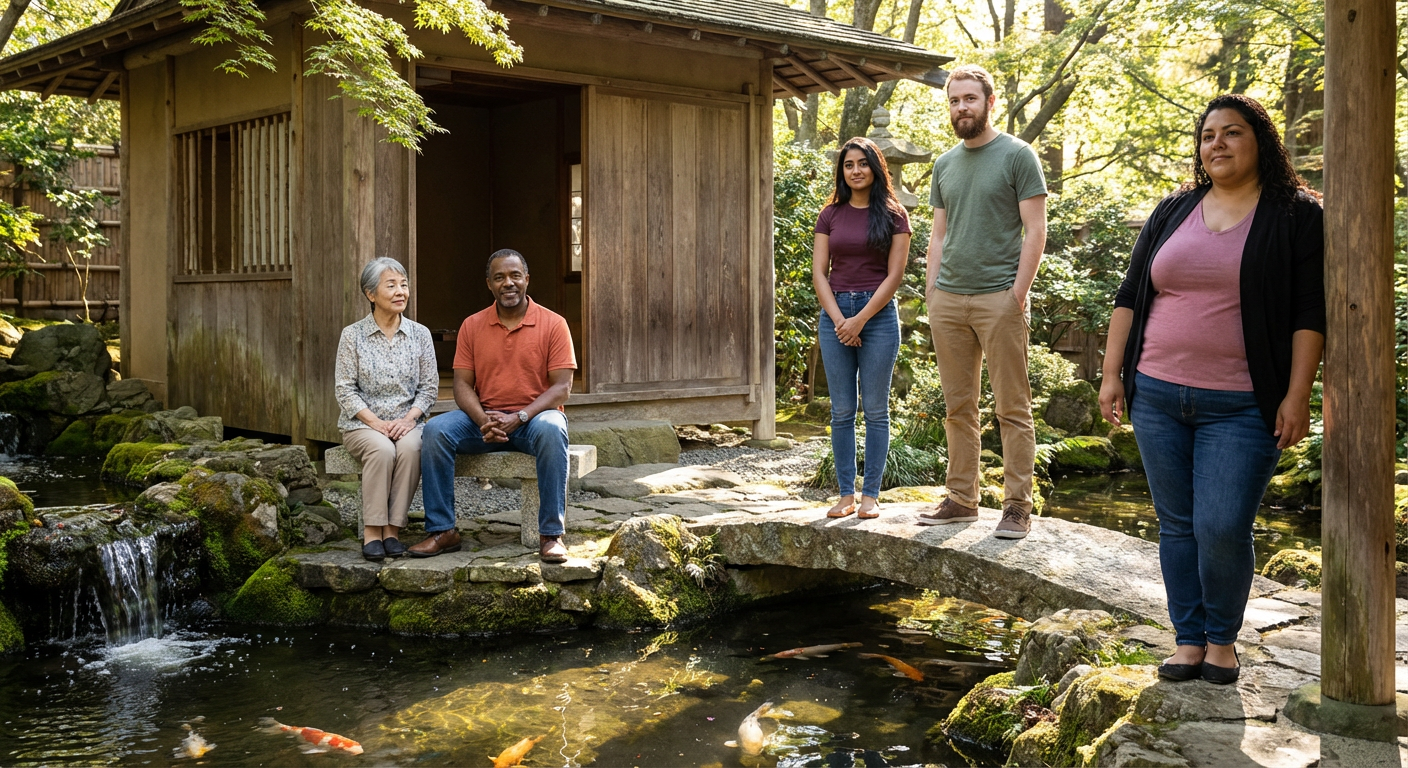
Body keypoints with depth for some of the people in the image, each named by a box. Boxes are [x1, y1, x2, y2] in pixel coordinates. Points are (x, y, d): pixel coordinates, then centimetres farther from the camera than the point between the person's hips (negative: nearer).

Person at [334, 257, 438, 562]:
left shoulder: (420, 334, 6)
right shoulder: (353, 335, 1)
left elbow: (429, 386, 5)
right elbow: (345, 389, -2)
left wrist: (408, 419, -12)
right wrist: (376, 422, -14)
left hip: (407, 422, 1)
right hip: (362, 423, -1)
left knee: (410, 448, -33)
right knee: (382, 449, -34)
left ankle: (393, 528, -23)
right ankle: (372, 531, -24)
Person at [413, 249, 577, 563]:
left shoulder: (553, 324, -1)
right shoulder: (472, 326, 8)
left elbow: (562, 387, -7)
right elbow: (462, 384, 3)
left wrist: (520, 417, -21)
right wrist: (483, 420, -17)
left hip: (534, 417, -3)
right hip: (484, 420, 3)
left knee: (551, 430, -37)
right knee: (436, 429, -24)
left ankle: (551, 534, -31)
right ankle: (442, 531, -18)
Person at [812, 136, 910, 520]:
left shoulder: (893, 215, 2)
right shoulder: (830, 215, 9)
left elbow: (895, 275, -4)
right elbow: (819, 273, 4)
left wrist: (860, 319, -11)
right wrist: (839, 320, -8)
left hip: (878, 314, -3)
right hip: (835, 313, 3)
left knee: (875, 410, 0)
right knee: (842, 411, 4)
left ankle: (870, 494, 7)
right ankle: (846, 493, 9)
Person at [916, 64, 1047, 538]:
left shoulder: (1017, 156, -1)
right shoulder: (945, 164, 16)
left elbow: (1035, 230, -5)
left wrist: (1018, 293, -12)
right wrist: (931, 295, 9)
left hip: (998, 298, -6)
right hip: (948, 299, 6)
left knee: (1012, 408, -2)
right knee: (958, 408, 10)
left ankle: (1018, 506, 3)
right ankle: (962, 499, 18)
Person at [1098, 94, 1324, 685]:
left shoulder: (1296, 216, 1)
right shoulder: (1173, 212, 12)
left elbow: (1310, 312, -3)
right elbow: (1130, 296, 13)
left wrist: (1297, 396, -10)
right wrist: (1112, 374, 6)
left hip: (1240, 408, -4)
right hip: (1157, 397, 4)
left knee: (1222, 529, -8)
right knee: (1177, 526, 8)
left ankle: (1223, 639, 14)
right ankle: (1189, 640, 19)